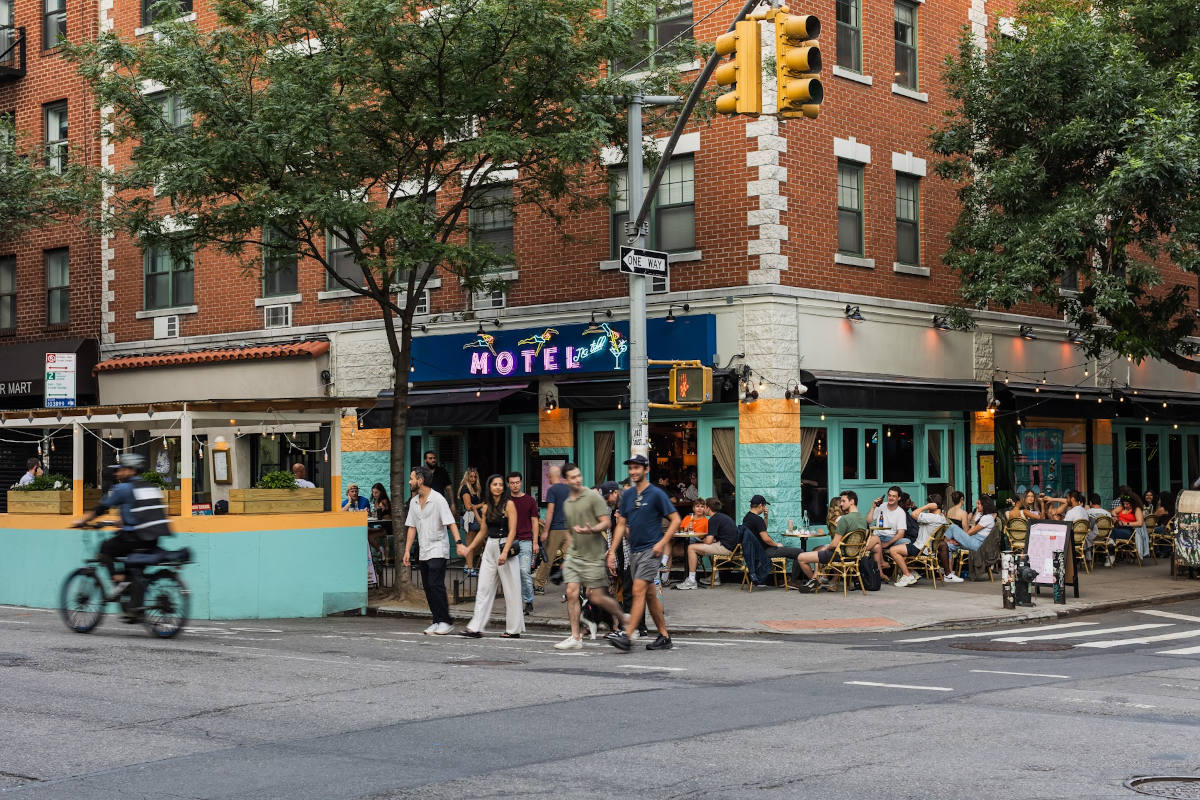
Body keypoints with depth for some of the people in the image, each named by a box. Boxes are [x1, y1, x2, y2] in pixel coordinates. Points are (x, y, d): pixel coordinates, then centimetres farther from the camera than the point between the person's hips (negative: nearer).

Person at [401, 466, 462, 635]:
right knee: (428, 587, 6)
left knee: (436, 585, -15)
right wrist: (407, 551, 9)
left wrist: (459, 543, -28)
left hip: (438, 550, -7)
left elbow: (451, 522, -17)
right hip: (423, 551, 7)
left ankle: (445, 622, -10)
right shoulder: (413, 502, 11)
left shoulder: (438, 499, -11)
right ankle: (437, 622, 11)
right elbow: (412, 527, 15)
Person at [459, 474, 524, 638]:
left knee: (511, 590, 0)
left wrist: (505, 552, -20)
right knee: (483, 588, 3)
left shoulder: (509, 504, -6)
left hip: (506, 546, -6)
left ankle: (514, 629, 8)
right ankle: (476, 628, 3)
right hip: (489, 548, 6)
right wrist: (469, 548, 19)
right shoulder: (486, 507, 12)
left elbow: (512, 531, -11)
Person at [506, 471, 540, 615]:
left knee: (524, 571, -12)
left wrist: (535, 542, -1)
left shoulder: (529, 500, 5)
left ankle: (529, 601, -1)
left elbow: (534, 522, 6)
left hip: (525, 540, -2)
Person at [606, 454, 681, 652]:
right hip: (634, 551, 7)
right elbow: (621, 525, 14)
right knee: (650, 595, 10)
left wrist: (662, 543, -15)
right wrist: (612, 551, 7)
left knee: (638, 591, -14)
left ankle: (626, 635, -19)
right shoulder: (627, 495, 11)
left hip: (651, 550, -7)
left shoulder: (656, 494, -8)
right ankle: (664, 637, 18)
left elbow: (675, 520, -6)